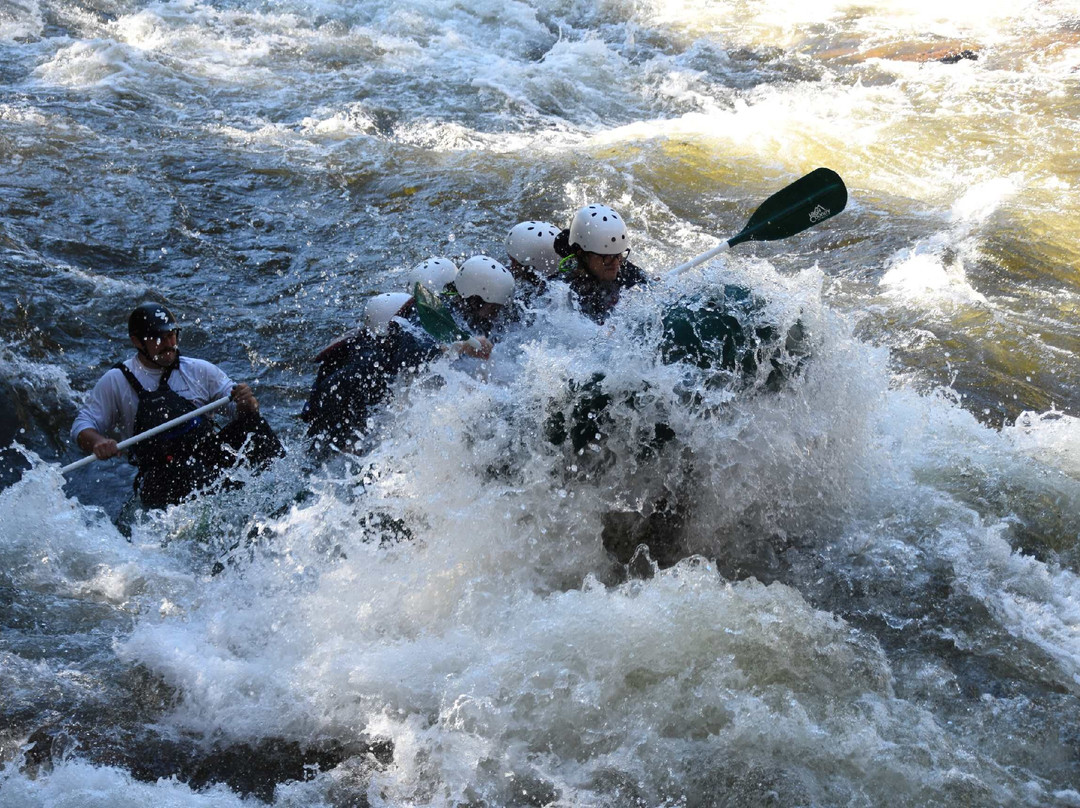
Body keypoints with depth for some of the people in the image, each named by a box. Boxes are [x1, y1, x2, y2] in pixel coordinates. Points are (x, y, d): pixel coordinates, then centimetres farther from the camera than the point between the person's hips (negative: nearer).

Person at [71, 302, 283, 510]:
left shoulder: (199, 371, 14)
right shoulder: (115, 381, 7)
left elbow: (248, 411, 13)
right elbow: (82, 426, 8)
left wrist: (247, 403, -13)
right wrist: (98, 442, -16)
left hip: (213, 457, 3)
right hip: (159, 477, -3)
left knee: (252, 423, -22)